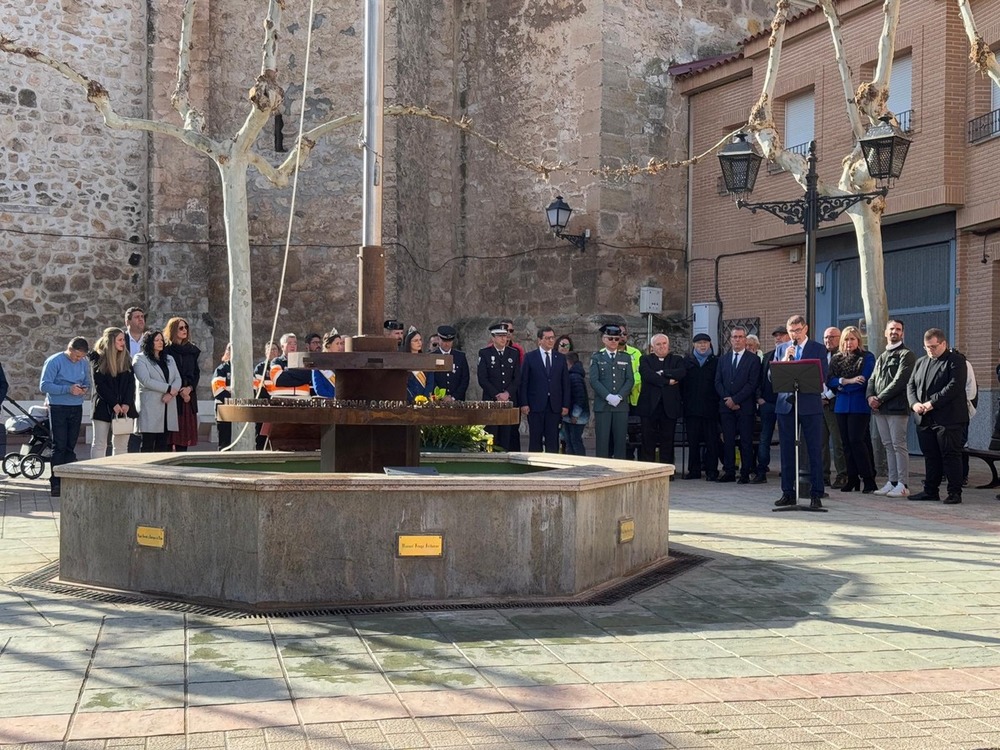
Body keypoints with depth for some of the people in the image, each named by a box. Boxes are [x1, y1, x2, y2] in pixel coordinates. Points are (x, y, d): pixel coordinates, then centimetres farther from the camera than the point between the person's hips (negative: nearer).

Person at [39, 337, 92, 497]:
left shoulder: (84, 363, 7)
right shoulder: (54, 361, -9)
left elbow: (88, 382, 16)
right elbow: (44, 386, -14)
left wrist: (85, 388, -8)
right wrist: (68, 389, -21)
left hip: (76, 408, 5)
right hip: (58, 408, -5)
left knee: (70, 446, 8)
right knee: (59, 447, -6)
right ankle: (56, 483, -3)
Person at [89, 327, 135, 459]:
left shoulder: (126, 359, 9)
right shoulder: (99, 359, -2)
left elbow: (131, 382, 4)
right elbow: (99, 385, -8)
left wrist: (127, 403, -9)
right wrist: (114, 404, -14)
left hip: (125, 408, 4)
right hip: (103, 407, -4)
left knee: (121, 445, 4)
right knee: (99, 444, 0)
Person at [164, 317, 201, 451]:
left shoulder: (192, 350, 15)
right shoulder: (166, 350, -2)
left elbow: (197, 373, 12)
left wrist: (189, 388, -5)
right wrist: (179, 391, -12)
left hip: (189, 396, 5)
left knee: (186, 430, 2)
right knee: (171, 431, -7)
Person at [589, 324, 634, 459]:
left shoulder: (626, 358, 13)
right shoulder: (596, 358, 7)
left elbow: (630, 380, 5)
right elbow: (594, 380, -3)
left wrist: (619, 396, -10)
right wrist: (608, 396, -15)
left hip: (621, 406, 2)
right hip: (602, 406, -2)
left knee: (620, 440, 1)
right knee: (603, 441, -3)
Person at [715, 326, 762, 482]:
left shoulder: (753, 359, 1)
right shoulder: (723, 359, 15)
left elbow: (752, 384, -7)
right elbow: (718, 382, 10)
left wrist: (735, 399, -12)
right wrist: (726, 400, -5)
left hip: (745, 407, -4)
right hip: (726, 406, 4)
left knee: (746, 441, -1)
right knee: (728, 440, 3)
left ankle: (745, 473, 3)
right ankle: (729, 472, 7)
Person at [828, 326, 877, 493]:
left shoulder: (867, 357, -1)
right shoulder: (836, 359, 12)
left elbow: (864, 381, -11)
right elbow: (829, 381, 2)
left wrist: (842, 385, -4)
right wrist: (847, 381, -12)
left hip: (859, 405, -5)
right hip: (841, 406, 5)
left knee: (856, 440, -11)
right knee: (846, 442, 6)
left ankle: (869, 479, -5)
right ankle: (852, 478, 12)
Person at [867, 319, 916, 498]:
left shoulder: (906, 355, -3)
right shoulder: (881, 357, 21)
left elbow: (900, 381, -13)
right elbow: (872, 379, 16)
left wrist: (880, 398, -14)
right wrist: (870, 396, -4)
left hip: (897, 408, -7)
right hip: (879, 409, 7)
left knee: (899, 445, -7)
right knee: (888, 446, 10)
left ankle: (903, 485, -4)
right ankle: (892, 482, 14)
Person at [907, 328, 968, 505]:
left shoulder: (956, 361, -3)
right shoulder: (921, 362, 19)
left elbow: (954, 386, -15)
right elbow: (911, 385, 15)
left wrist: (932, 403, -19)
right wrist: (914, 403, -5)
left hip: (948, 419, -6)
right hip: (924, 419, 6)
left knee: (951, 456, -3)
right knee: (930, 456, 10)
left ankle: (955, 493, 0)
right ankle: (930, 491, 16)